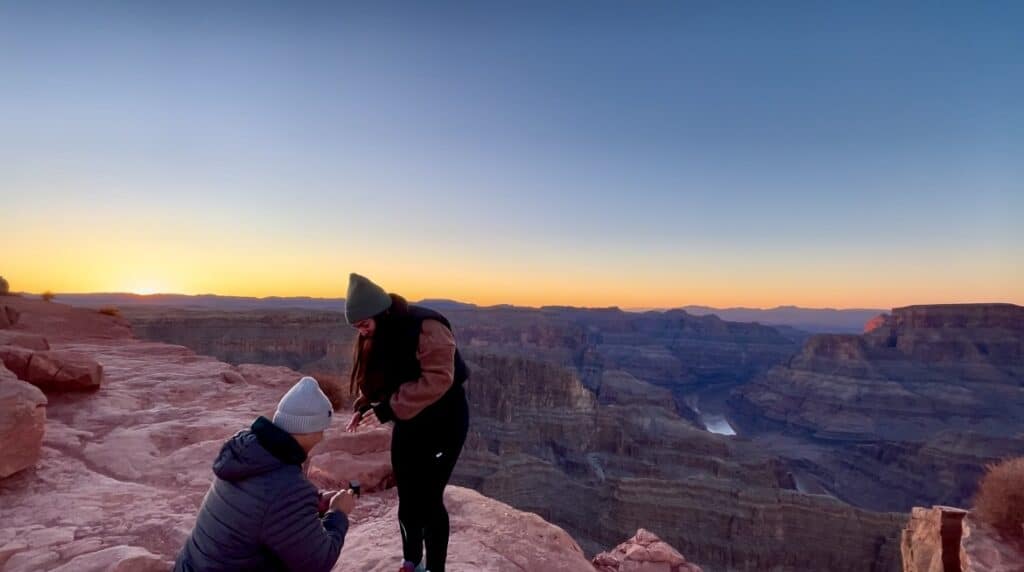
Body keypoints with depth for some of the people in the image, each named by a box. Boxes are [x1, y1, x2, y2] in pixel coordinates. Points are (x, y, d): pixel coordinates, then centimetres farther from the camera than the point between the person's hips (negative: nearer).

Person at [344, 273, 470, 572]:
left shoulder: (426, 327, -26)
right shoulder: (377, 336, 1)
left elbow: (438, 379, -32)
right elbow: (378, 378, 9)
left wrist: (389, 409, -34)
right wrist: (365, 406, -10)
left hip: (444, 422, -7)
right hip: (408, 423, 7)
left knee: (429, 498, -4)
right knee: (407, 498, 14)